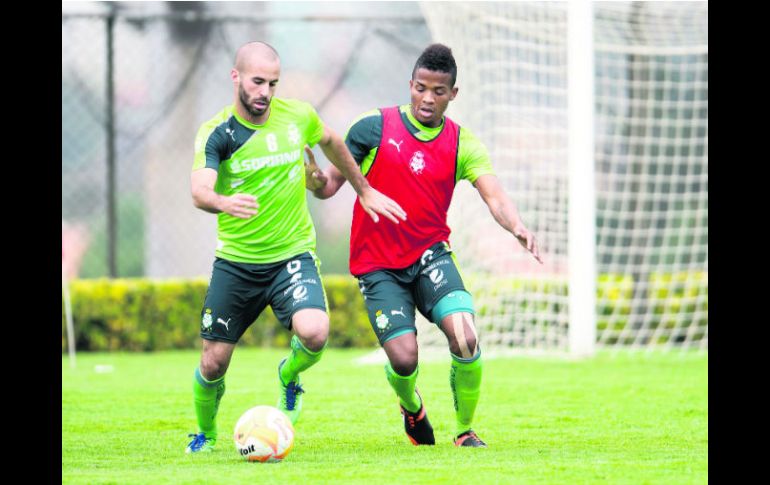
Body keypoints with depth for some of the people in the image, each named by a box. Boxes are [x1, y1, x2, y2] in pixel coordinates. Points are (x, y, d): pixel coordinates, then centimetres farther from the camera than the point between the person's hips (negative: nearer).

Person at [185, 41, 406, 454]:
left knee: (314, 333, -27)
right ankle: (205, 434, 33)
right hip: (235, 261, 0)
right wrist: (224, 203, -51)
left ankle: (290, 375, 9)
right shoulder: (216, 133, -11)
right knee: (213, 363, 2)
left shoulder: (298, 117, -3)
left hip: (293, 254, 1)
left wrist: (364, 190, 28)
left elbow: (331, 142, 20)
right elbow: (199, 191, -28)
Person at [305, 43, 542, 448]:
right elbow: (331, 184, 1)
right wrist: (317, 180, -24)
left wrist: (516, 226, -35)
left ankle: (465, 430, 3)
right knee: (404, 358, -13)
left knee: (465, 339, -21)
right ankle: (412, 407, 25)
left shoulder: (462, 144, 0)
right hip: (378, 265, -1)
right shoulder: (375, 127, -4)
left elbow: (493, 195, -14)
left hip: (431, 255, 1)